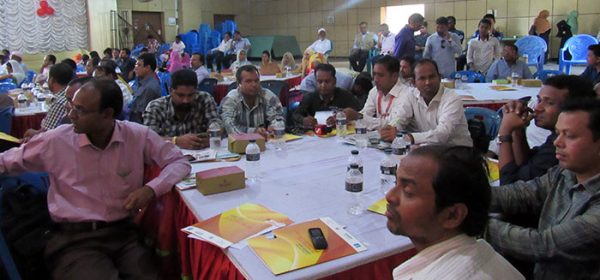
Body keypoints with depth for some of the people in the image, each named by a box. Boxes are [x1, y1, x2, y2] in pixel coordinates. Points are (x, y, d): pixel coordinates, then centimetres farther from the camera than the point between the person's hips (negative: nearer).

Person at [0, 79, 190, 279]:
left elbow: (179, 161, 2)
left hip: (125, 233, 1)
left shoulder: (138, 136, -2)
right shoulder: (55, 141, 0)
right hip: (73, 239, 0)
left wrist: (151, 189, -14)